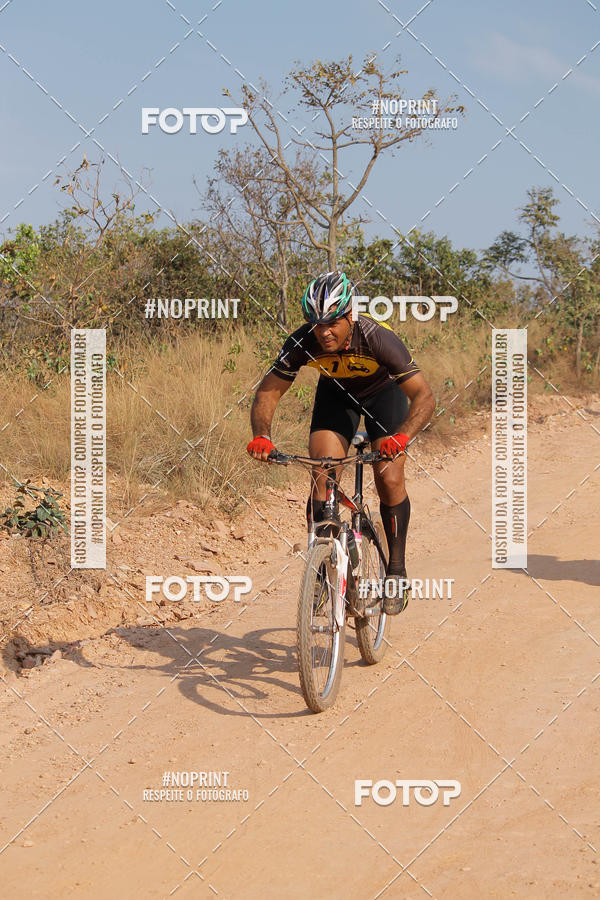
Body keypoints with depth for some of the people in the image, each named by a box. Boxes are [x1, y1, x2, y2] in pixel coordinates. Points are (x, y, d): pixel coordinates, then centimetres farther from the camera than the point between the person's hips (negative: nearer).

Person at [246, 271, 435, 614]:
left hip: (383, 392, -2)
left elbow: (424, 396, -39)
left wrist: (402, 437, -56)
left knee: (390, 482, -14)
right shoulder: (302, 343, -31)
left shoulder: (378, 338, -38)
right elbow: (267, 393, -23)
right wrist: (262, 436, -42)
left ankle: (397, 571, 4)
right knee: (322, 480, -14)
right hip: (335, 394, 2)